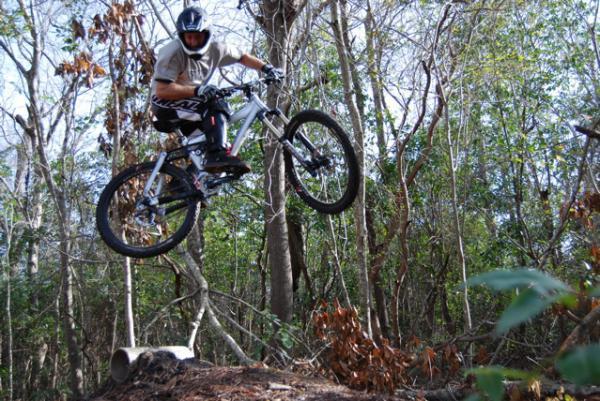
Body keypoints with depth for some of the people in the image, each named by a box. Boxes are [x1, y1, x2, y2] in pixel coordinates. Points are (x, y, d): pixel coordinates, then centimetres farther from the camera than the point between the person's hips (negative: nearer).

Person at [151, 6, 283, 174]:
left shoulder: (215, 49, -5)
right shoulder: (173, 53, -22)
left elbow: (242, 57, 10)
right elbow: (161, 90, -28)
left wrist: (266, 68, -4)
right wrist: (196, 90, -37)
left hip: (192, 106, 7)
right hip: (165, 104, -7)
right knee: (216, 106, -27)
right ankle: (217, 155, -39)